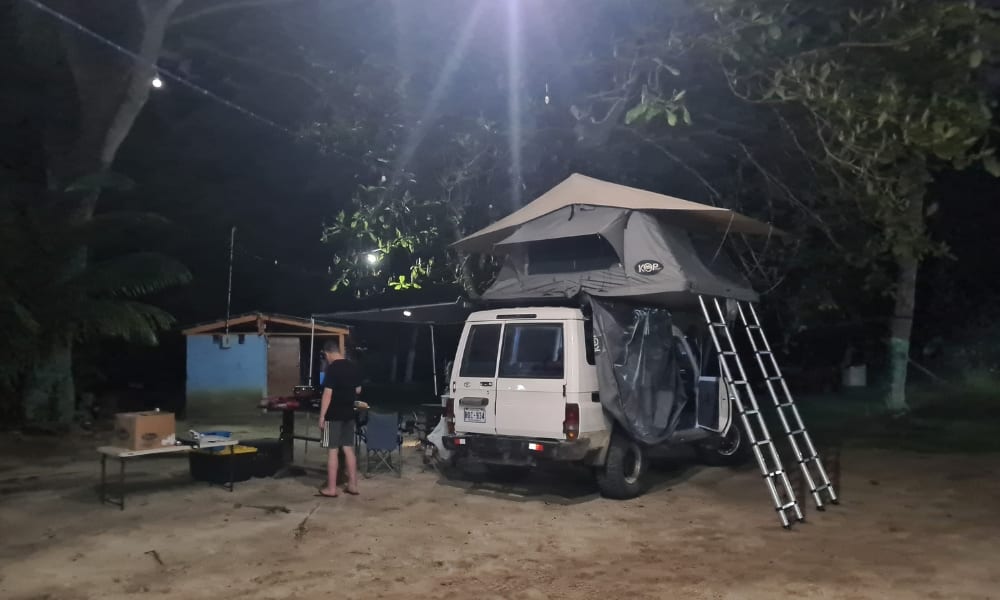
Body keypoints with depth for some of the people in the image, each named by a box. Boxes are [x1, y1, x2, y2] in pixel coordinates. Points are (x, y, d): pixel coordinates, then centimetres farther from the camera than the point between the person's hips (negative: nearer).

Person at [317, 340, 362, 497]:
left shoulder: (332, 368, -15)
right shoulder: (353, 367, 6)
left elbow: (327, 394, -18)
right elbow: (358, 390, 16)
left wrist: (322, 416, -13)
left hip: (334, 415, -7)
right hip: (349, 414, 7)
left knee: (333, 450, 0)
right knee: (348, 449, 11)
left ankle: (331, 488, 5)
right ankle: (353, 485, 14)